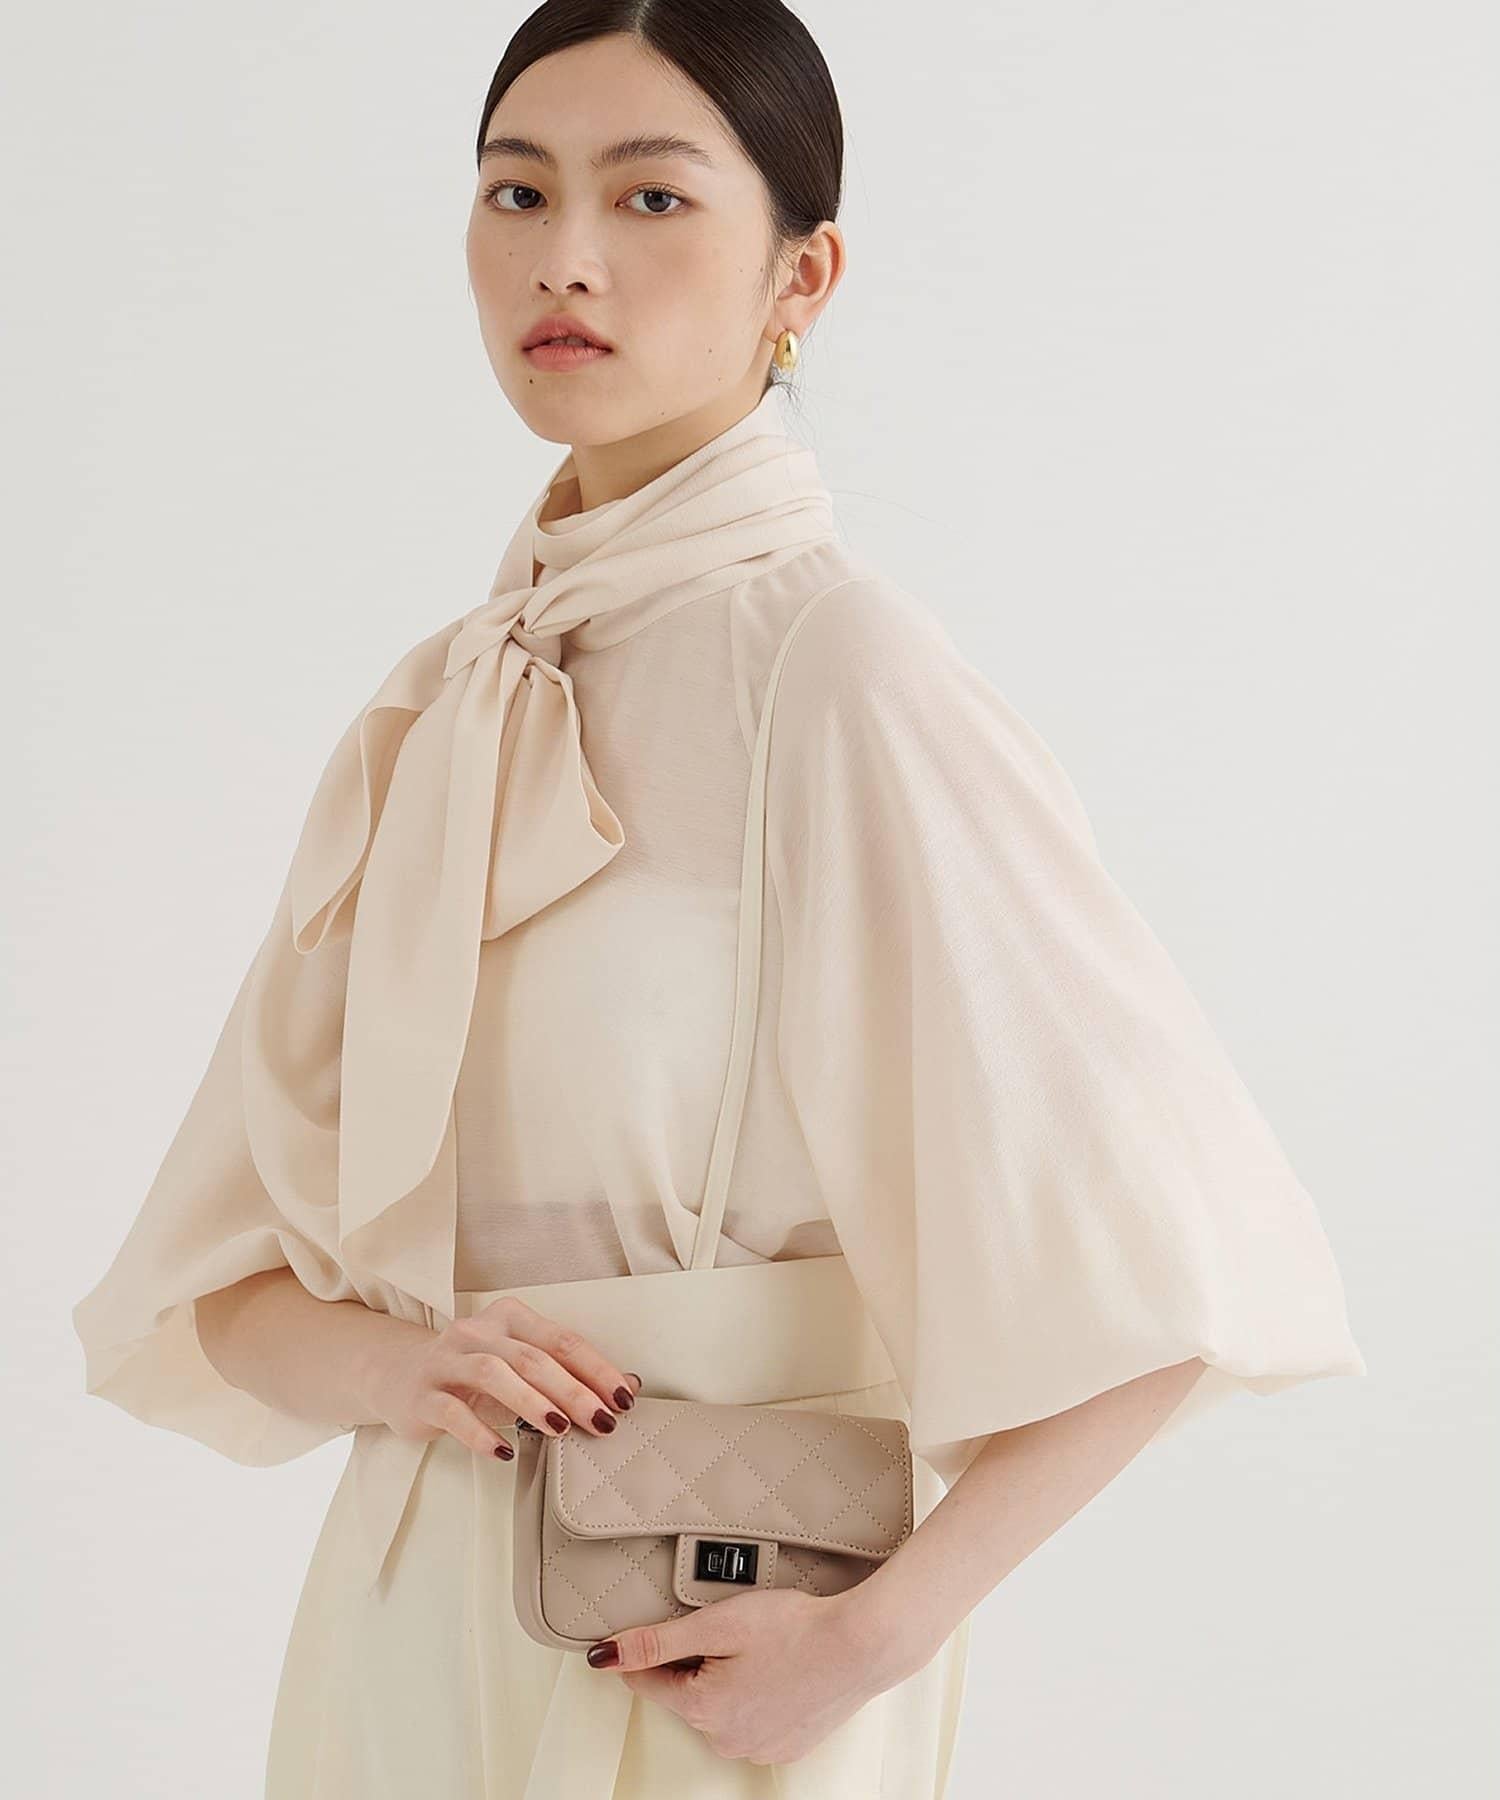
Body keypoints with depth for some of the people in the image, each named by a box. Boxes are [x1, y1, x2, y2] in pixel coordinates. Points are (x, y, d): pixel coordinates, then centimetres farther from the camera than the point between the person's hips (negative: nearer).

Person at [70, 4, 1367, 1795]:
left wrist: (876, 1633, -18)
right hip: (406, 1627, 6)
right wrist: (388, 1364, -14)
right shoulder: (425, 721, 6)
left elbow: (1178, 1243, -15)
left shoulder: (836, 669, -12)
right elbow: (208, 1282, 6)